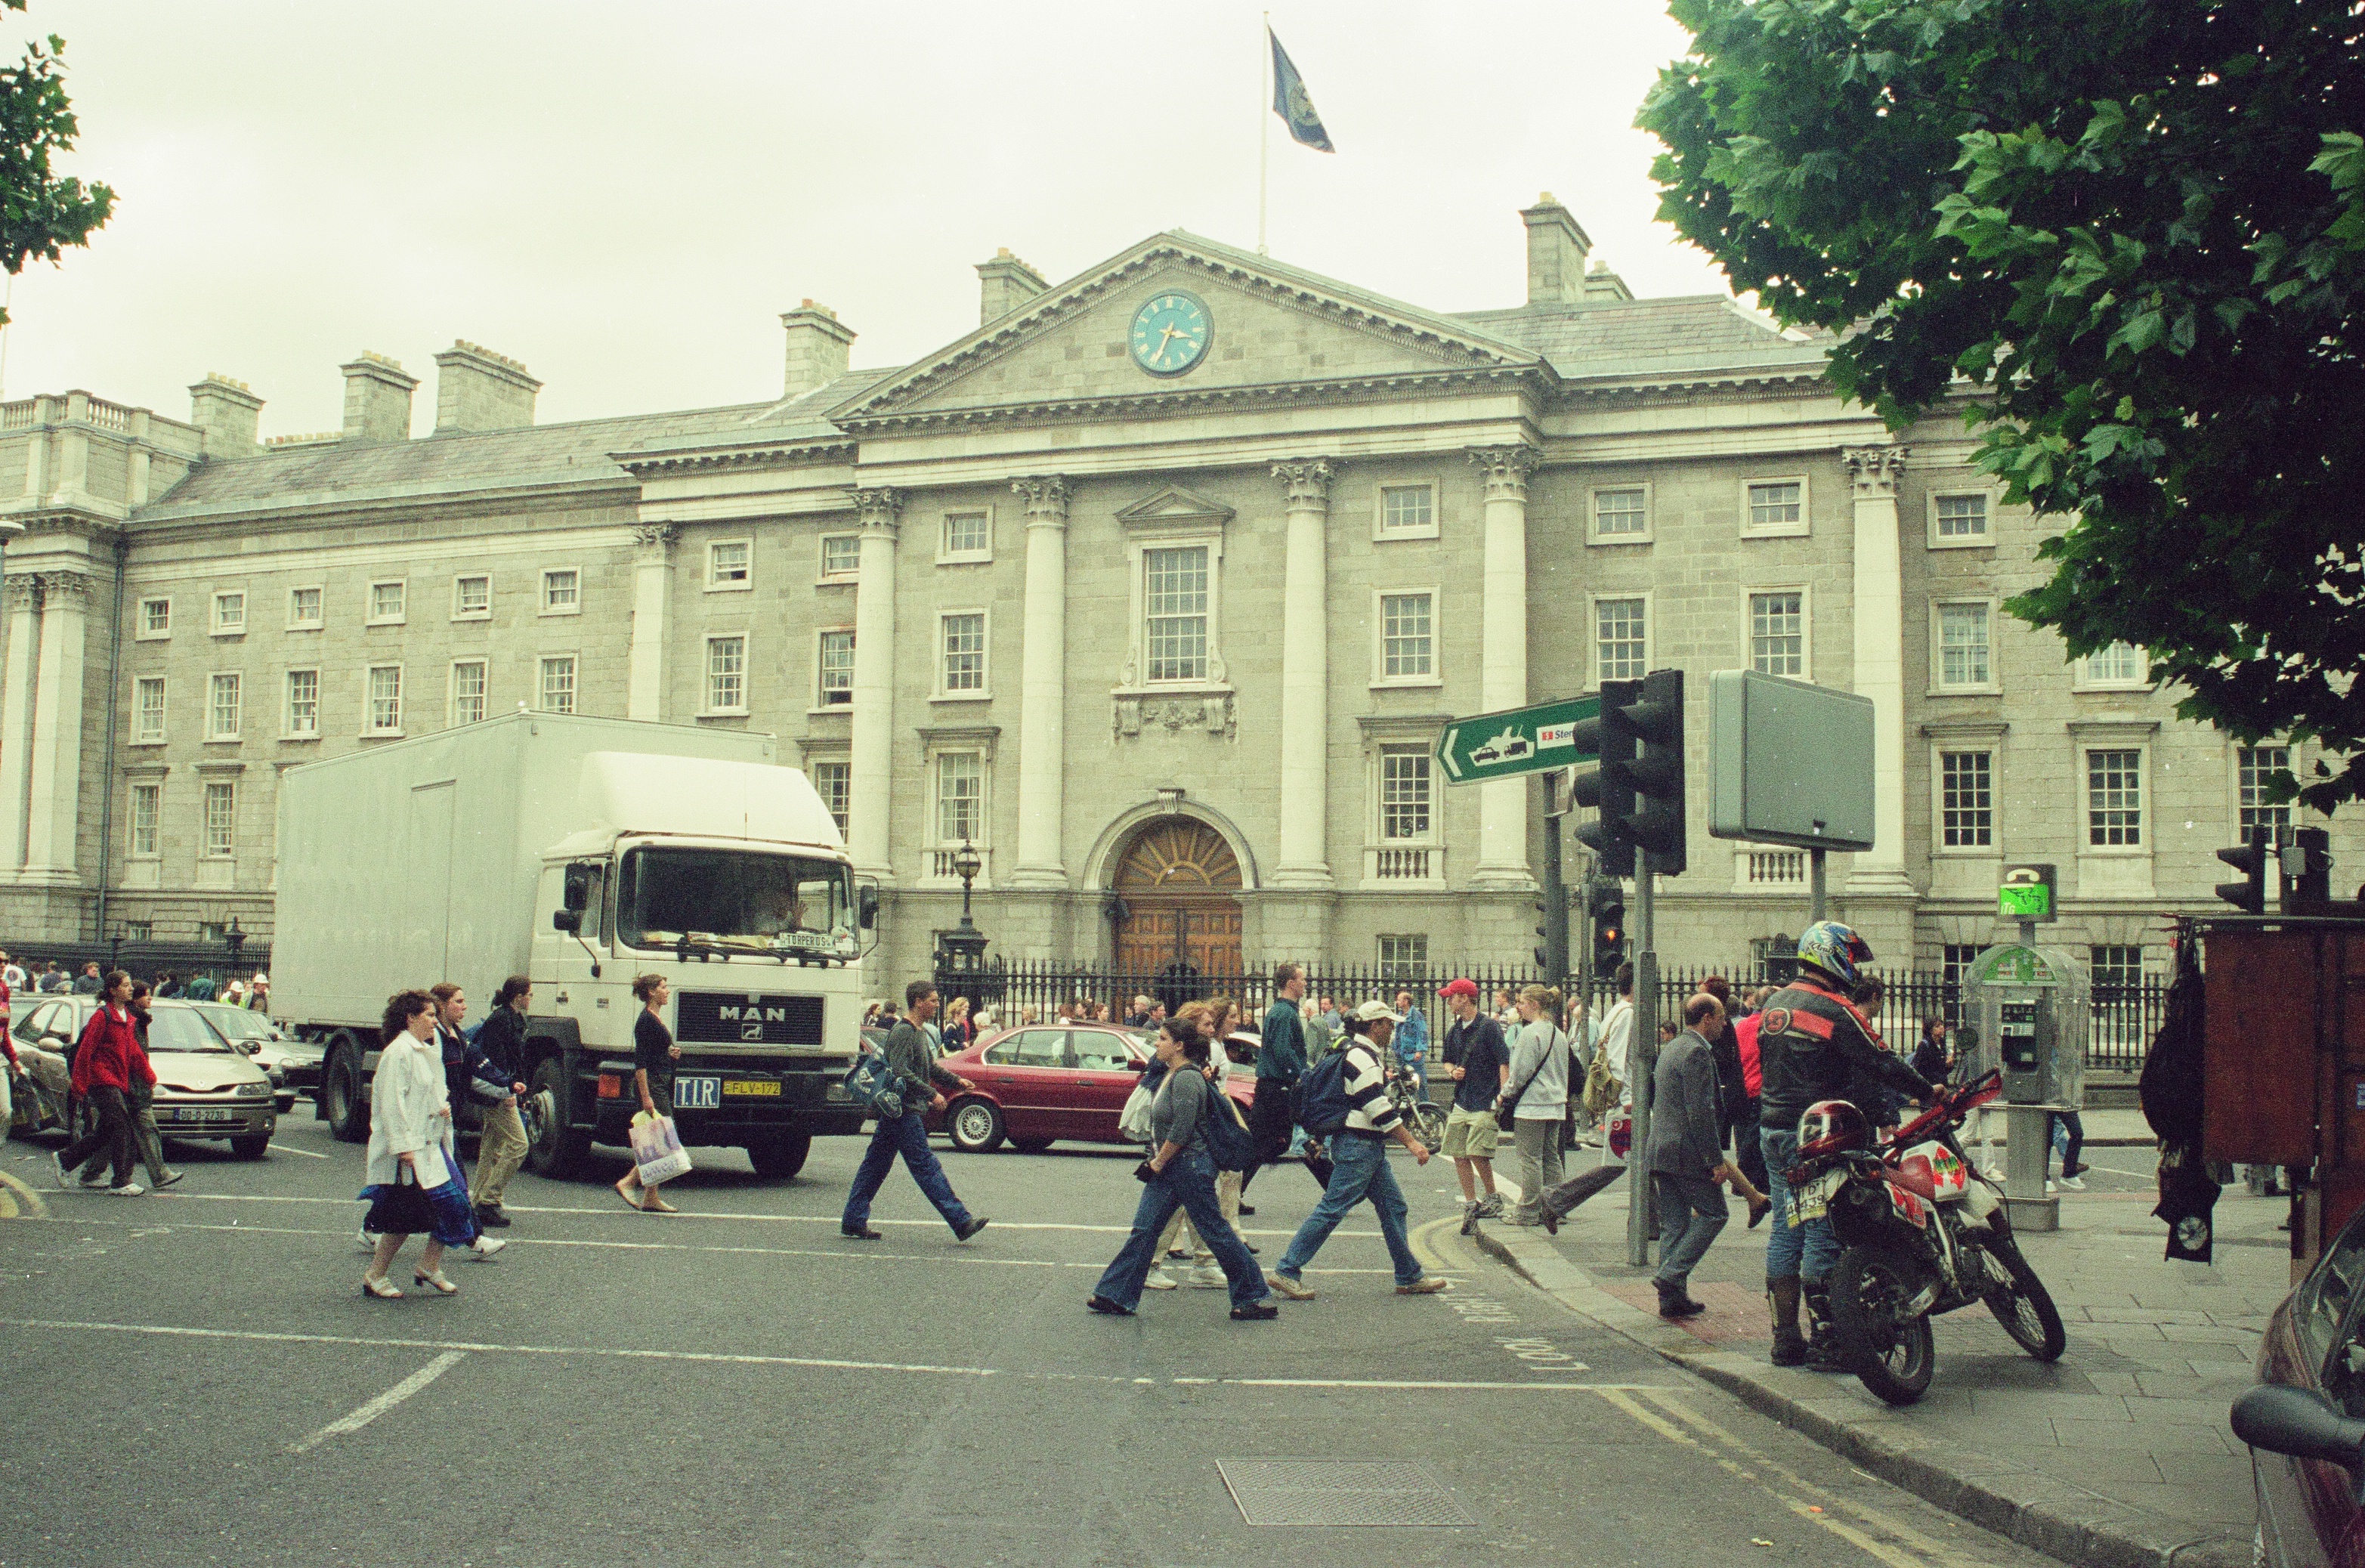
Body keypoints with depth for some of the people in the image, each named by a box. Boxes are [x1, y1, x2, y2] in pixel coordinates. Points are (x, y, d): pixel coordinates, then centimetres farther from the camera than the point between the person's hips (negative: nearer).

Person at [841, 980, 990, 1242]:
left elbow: (930, 1066, 26)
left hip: (892, 1111, 11)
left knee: (875, 1165, 12)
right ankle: (961, 1221, -12)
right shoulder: (902, 1032, -15)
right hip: (903, 1110, -11)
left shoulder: (920, 1031, 18)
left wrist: (956, 1080, 13)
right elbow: (900, 1073, -23)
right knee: (925, 1164, -10)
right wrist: (932, 1094, -21)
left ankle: (853, 1221, 16)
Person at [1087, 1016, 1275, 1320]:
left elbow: (1181, 1131, -21)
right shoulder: (1171, 1075, 13)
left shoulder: (1187, 1078, -18)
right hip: (1167, 1168, 10)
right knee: (1144, 1229, 5)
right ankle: (1116, 1296, 7)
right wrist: (1154, 1160, 14)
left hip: (1190, 1166, -10)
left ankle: (1254, 1297, 8)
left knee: (1216, 1232, -2)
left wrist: (1157, 1164, -15)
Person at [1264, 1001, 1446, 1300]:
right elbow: (1380, 1110, -22)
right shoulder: (1362, 1058, -17)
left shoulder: (1362, 1053, 16)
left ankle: (1409, 1277, 17)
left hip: (1370, 1147, 11)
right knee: (1333, 1209, -8)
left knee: (1393, 1206, 11)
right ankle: (1287, 1271, -5)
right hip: (1357, 1145, -11)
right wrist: (1412, 1142, -19)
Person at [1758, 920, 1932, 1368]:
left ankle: (1786, 1339, 12)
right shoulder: (1835, 1011, -12)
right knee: (1822, 1231, -4)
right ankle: (1828, 1340, -2)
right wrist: (1928, 1091, -1)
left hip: (1772, 1128, 8)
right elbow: (1880, 1063, -12)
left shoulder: (1775, 1003, 13)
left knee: (1785, 1230, 10)